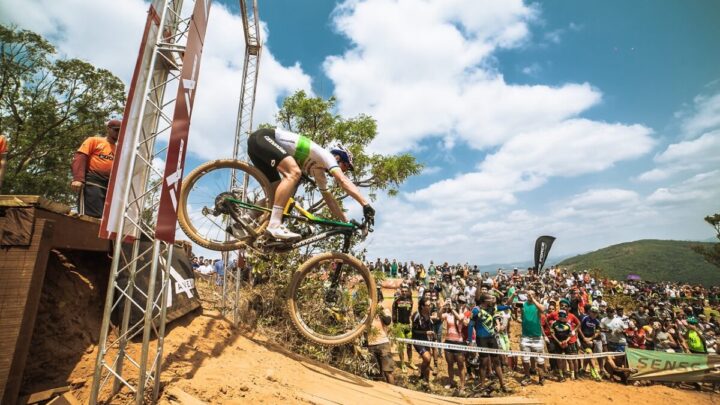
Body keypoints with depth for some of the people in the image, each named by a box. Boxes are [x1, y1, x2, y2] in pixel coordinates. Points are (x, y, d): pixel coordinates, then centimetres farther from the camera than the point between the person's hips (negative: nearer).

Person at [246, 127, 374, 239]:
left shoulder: (318, 170, 16)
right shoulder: (325, 155, -10)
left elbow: (329, 199, 18)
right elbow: (343, 180, -25)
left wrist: (347, 222, 15)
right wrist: (365, 204, -31)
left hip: (257, 145, 10)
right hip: (262, 137, -10)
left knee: (278, 192, 7)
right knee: (294, 173, -28)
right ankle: (274, 226, -31)